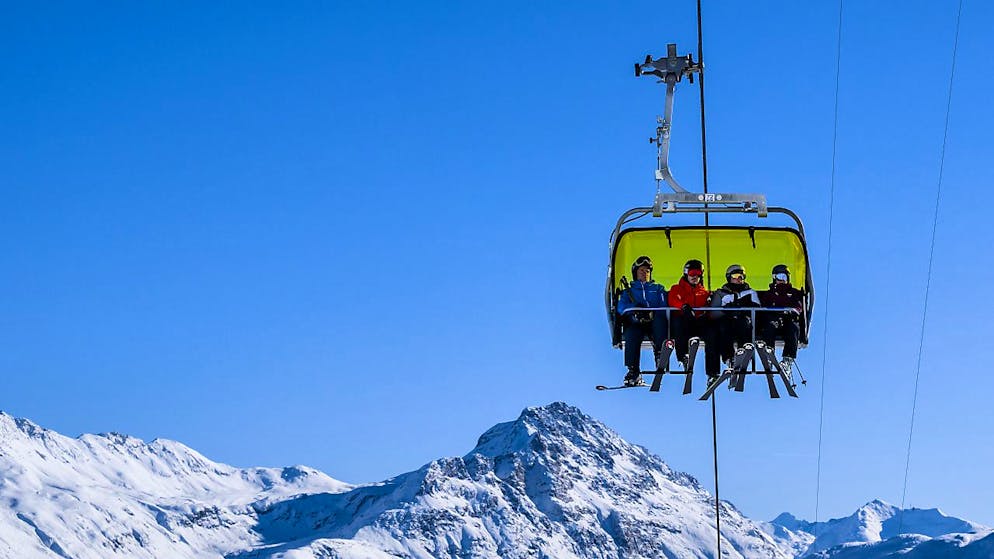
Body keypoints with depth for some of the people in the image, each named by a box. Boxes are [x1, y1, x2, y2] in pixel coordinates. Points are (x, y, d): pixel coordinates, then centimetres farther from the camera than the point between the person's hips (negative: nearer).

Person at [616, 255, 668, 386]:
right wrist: (635, 307, -17)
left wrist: (652, 313, -14)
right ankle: (633, 372, -36)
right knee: (632, 335, -35)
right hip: (635, 324, 0)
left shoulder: (658, 289, 27)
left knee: (660, 319, -37)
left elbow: (665, 306, 9)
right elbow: (621, 307, 5)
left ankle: (660, 354, -44)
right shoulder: (629, 291, 26)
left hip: (654, 323, 0)